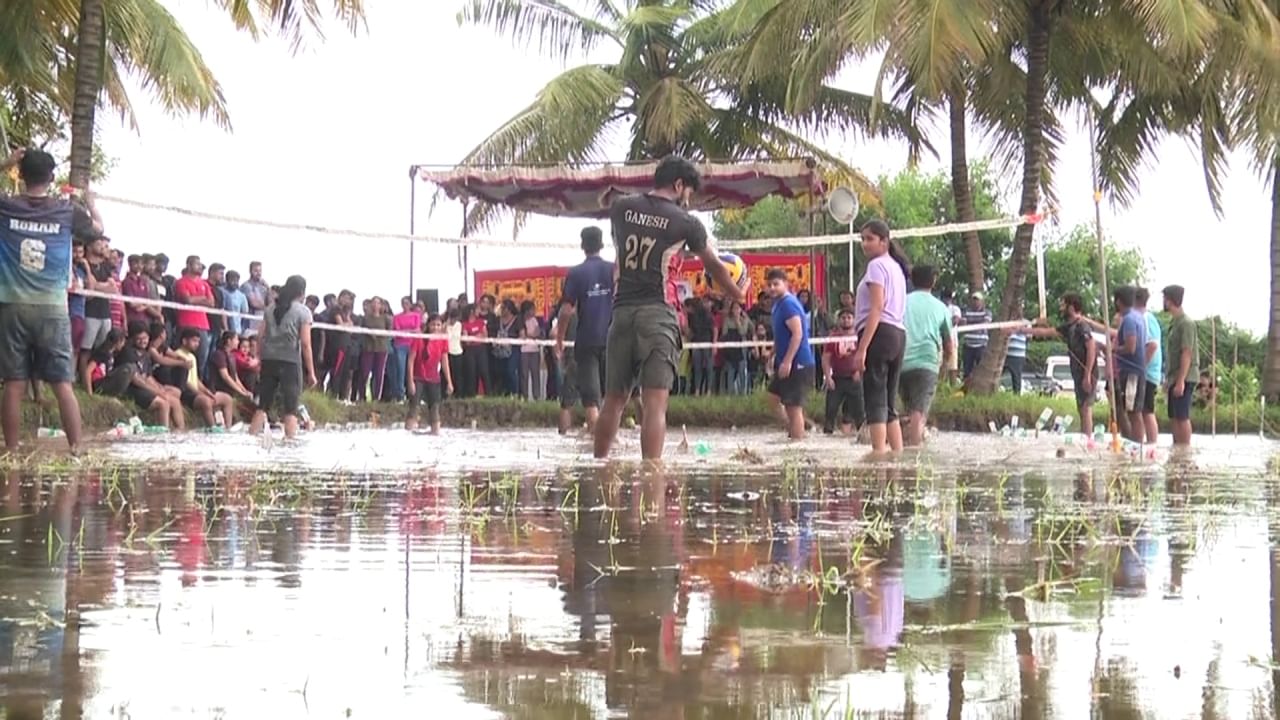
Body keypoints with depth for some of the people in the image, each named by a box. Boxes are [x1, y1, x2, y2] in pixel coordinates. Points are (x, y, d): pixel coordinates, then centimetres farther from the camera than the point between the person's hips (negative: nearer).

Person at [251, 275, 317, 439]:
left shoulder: (270, 308, 12)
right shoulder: (303, 312, -1)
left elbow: (261, 337, 7)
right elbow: (305, 344, -5)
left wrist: (262, 360, 14)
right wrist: (311, 372, -1)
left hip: (269, 361, 4)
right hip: (291, 362, -4)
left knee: (263, 406, 10)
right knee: (290, 409, 0)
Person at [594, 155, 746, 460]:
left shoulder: (621, 208, 8)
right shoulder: (685, 222, -2)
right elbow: (714, 267, 12)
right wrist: (738, 295, 31)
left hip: (622, 311, 4)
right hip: (658, 313, -4)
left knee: (613, 399, 13)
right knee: (655, 403, -8)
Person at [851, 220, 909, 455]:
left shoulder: (877, 265, -5)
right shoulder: (897, 267, 23)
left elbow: (876, 309, -14)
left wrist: (862, 348, -19)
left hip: (879, 333, -9)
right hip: (899, 333, 9)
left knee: (875, 400, -12)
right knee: (889, 402, 12)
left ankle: (879, 455, -19)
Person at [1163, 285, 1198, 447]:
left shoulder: (1186, 323, -13)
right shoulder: (1175, 322, 16)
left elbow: (1187, 353, -17)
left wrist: (1180, 381, -21)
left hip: (1184, 378, -9)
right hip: (1175, 378, 9)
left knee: (1182, 417, -8)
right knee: (1175, 418, 11)